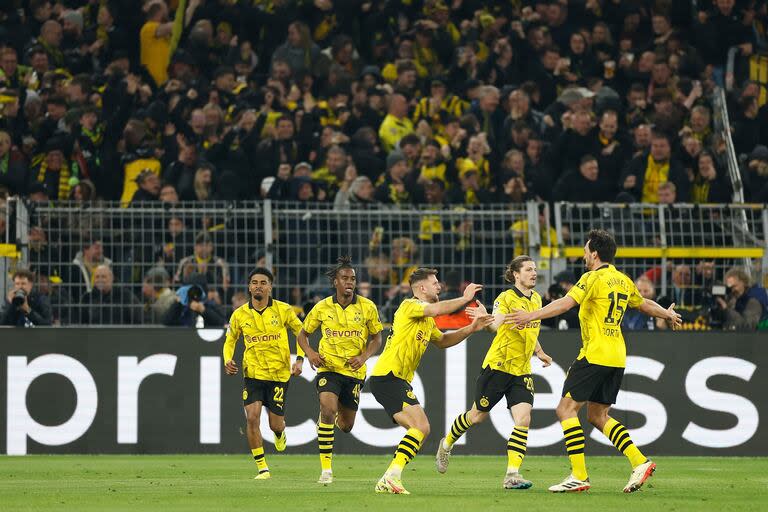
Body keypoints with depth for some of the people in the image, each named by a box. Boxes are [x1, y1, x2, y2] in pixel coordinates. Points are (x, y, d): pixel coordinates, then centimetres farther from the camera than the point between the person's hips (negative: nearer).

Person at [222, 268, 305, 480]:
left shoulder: (283, 310, -5)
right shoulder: (240, 315, -1)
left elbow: (301, 332, 8)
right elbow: (230, 340, 14)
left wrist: (299, 359, -4)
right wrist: (228, 360, -4)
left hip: (279, 373, -1)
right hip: (253, 373, 1)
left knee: (275, 424, 3)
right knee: (252, 417, -17)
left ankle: (280, 433, 44)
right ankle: (262, 468, -8)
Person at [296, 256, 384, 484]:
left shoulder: (367, 307, -3)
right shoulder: (322, 307, -2)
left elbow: (377, 338, 7)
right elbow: (302, 334, 10)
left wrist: (364, 356, -12)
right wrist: (310, 353, -10)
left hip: (354, 371, 2)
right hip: (328, 368, -2)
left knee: (346, 426, 9)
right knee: (328, 409, -26)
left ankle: (339, 415, 52)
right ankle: (326, 469, -20)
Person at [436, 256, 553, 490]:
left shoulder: (536, 299, 10)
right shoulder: (506, 298, -13)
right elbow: (496, 325, -32)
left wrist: (539, 352, 24)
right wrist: (490, 321, -52)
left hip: (522, 371, 5)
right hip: (498, 365, -5)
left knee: (523, 420, -12)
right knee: (478, 415, 9)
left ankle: (512, 474, -13)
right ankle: (447, 444, 37)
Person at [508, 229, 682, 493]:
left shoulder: (593, 278, -8)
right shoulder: (624, 281, 15)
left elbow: (566, 303, -22)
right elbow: (645, 304, 31)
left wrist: (531, 315, -24)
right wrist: (668, 314, 51)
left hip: (595, 355, -8)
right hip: (617, 357, 8)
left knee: (566, 409, -5)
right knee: (598, 416, 16)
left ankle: (579, 476, -11)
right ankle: (640, 462, 5)